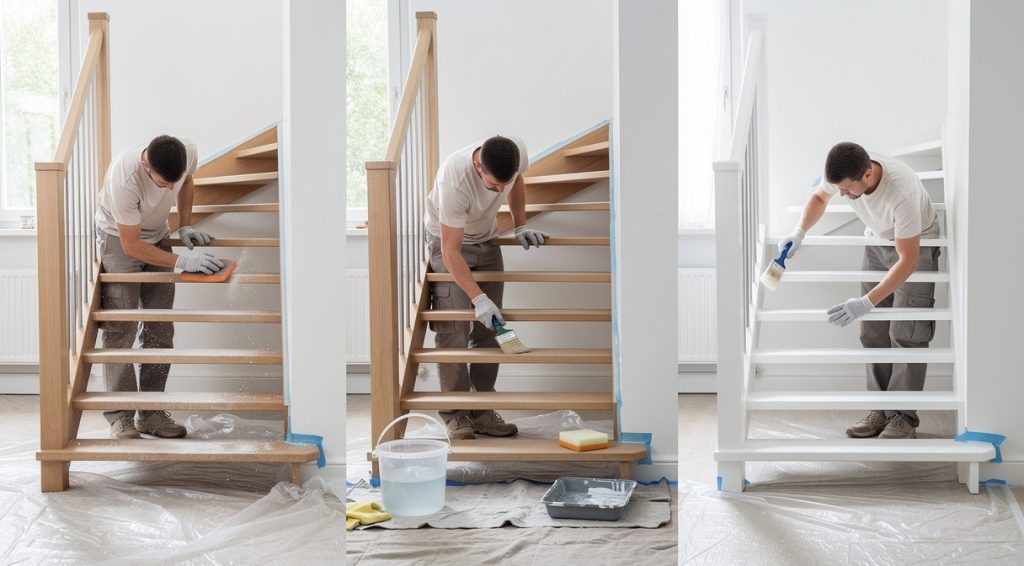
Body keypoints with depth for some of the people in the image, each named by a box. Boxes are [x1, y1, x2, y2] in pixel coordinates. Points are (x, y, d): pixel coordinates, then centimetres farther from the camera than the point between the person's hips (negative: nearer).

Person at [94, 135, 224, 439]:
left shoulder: (188, 152, -23)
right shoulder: (124, 177, -38)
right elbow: (131, 245, -28)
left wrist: (185, 226, -6)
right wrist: (182, 261, -31)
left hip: (157, 236, 5)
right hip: (119, 239, -5)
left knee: (161, 329, 3)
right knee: (121, 329, -13)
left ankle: (150, 413, 9)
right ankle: (120, 417, -8)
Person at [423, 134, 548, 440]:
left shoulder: (518, 151, -23)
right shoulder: (454, 181, -39)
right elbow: (451, 252, -34)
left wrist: (520, 226, -1)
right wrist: (478, 298, -37)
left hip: (487, 240, 6)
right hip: (448, 243, -5)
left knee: (489, 328, 4)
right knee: (453, 329, -14)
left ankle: (482, 411, 10)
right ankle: (455, 414, -8)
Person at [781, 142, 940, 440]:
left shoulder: (901, 192, -41)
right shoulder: (842, 171, -23)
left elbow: (908, 260, -37)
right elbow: (819, 197, 3)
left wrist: (867, 302, -42)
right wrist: (799, 233, -14)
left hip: (916, 246, -6)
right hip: (877, 241, 6)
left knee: (905, 333, -12)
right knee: (873, 332, 3)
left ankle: (904, 417, -7)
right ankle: (881, 410, 9)